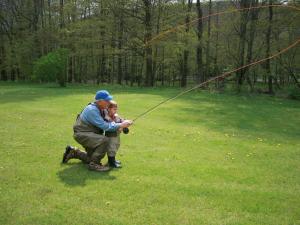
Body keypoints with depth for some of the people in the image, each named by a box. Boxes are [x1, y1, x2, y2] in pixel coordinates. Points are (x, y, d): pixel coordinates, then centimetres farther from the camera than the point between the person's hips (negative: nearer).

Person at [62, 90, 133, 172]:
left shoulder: (102, 109, -1)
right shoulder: (92, 110, -28)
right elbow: (104, 126, -32)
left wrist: (122, 122, -14)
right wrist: (120, 125, -30)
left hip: (91, 134, 10)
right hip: (82, 134, -9)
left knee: (91, 159, 17)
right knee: (105, 140, -32)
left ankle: (73, 152, 33)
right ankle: (94, 164, -17)